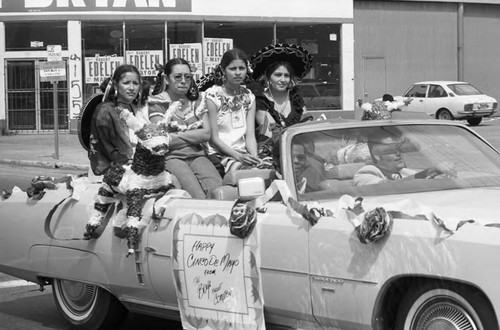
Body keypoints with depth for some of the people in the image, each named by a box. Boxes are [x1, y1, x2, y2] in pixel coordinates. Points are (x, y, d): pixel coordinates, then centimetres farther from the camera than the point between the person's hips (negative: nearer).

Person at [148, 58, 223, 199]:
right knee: (199, 198, -30)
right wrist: (194, 137, -2)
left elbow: (207, 134, 5)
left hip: (197, 156, 4)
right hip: (171, 157, -4)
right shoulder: (158, 102, 4)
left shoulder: (197, 99, 18)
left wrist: (176, 135, -3)